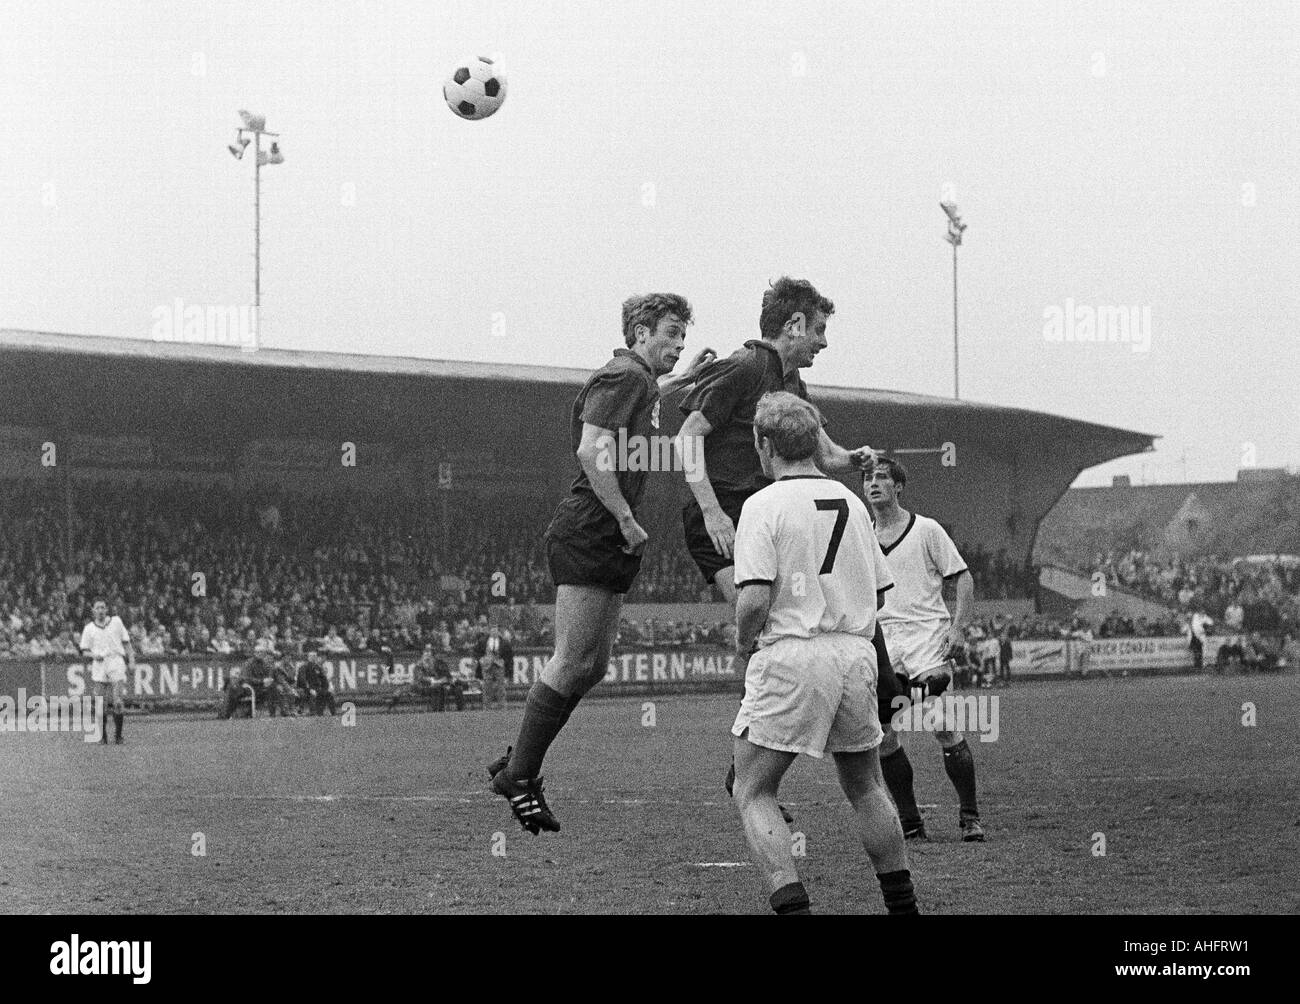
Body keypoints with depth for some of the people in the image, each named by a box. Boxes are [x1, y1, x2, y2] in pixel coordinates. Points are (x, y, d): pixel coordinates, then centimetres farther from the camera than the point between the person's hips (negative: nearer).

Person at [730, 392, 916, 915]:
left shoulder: (764, 504, -7)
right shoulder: (851, 501, 12)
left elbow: (755, 600, -16)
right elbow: (878, 591, 16)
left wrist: (743, 641, 3)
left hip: (790, 658, -6)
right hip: (856, 654, 6)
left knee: (753, 793, 2)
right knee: (865, 788, 21)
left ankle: (793, 905, -12)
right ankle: (903, 904, 22)